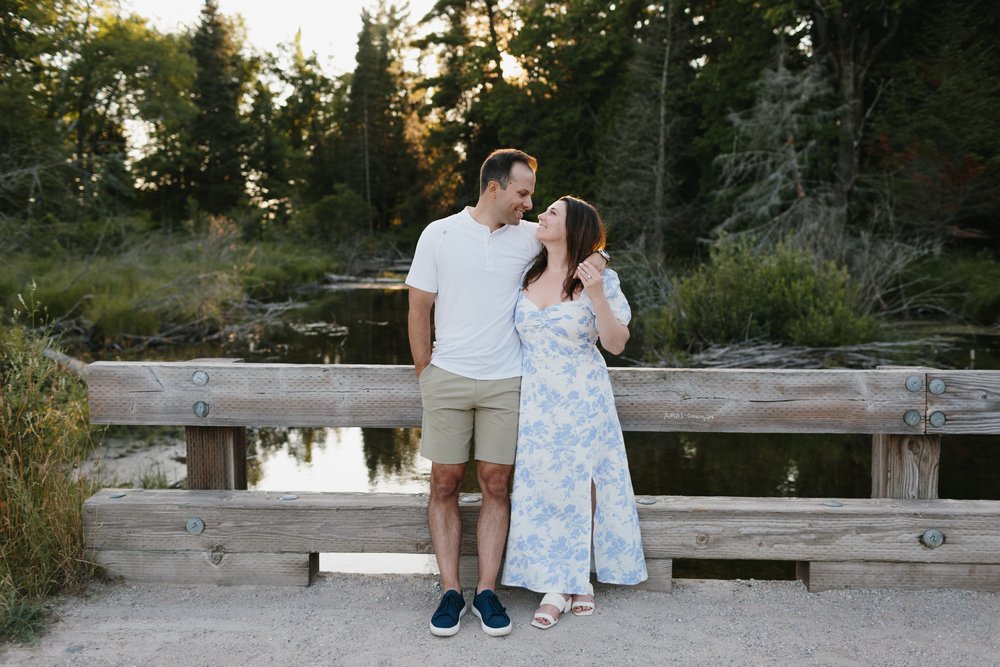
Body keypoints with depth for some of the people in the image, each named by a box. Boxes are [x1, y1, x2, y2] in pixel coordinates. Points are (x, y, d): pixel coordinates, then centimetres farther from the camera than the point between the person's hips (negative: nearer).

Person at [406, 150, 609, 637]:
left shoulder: (529, 236, 4)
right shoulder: (439, 234, -1)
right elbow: (418, 309, 2)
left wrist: (591, 255, -1)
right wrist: (425, 373, 1)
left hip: (505, 383, 2)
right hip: (447, 378, -1)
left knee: (495, 486, 4)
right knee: (445, 484, 3)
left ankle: (487, 592, 13)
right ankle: (450, 592, 13)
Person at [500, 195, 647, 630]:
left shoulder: (600, 279, -6)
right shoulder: (525, 276, 6)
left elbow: (616, 344, -9)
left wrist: (597, 297, -22)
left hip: (582, 400, -3)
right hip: (534, 401, 3)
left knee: (580, 485, 5)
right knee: (540, 487, 2)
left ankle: (581, 580, 24)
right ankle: (554, 586, 15)